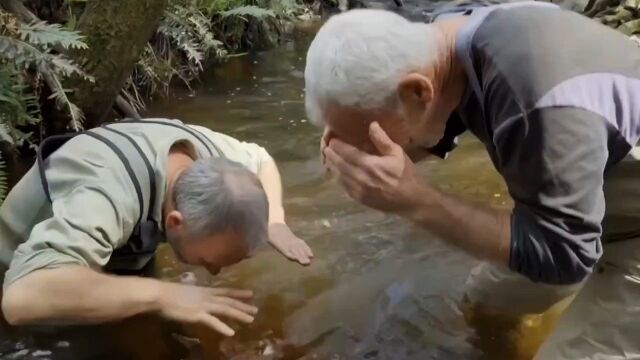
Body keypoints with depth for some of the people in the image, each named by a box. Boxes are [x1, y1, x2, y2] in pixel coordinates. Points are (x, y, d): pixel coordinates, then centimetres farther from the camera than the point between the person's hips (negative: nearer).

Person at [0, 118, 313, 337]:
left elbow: (260, 160, -2)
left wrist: (275, 221, -18)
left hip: (121, 263, 5)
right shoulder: (107, 198, -47)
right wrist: (160, 294, -61)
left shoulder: (206, 149, -24)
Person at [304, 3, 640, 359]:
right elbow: (436, 134, 3)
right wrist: (354, 147, -18)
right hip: (574, 213, 8)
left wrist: (414, 200, -40)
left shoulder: (540, 97, -42)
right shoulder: (449, 41, -14)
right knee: (484, 294, 19)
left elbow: (563, 253, -33)